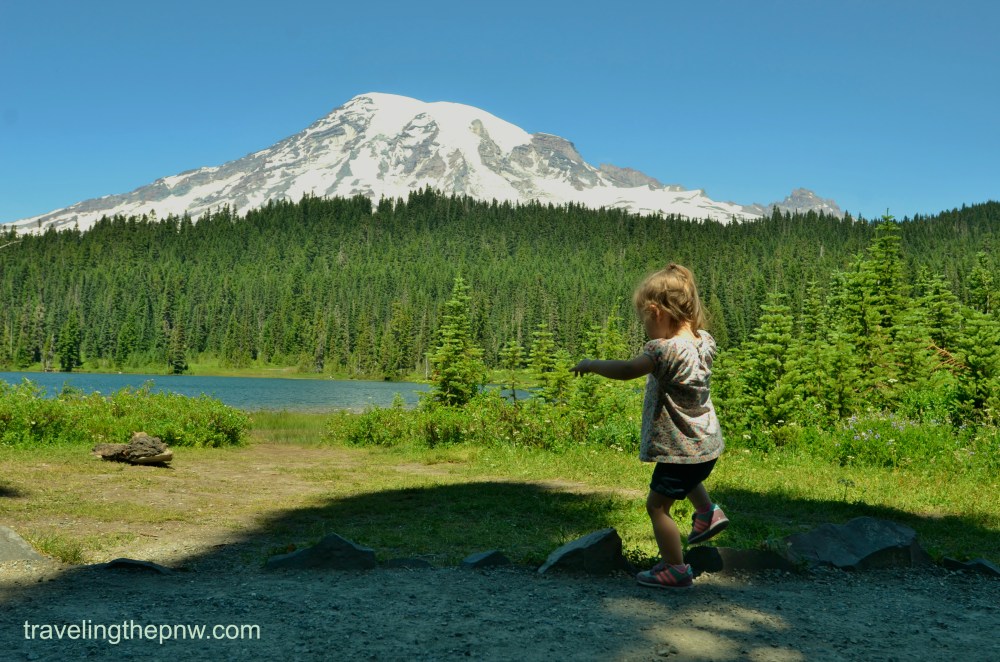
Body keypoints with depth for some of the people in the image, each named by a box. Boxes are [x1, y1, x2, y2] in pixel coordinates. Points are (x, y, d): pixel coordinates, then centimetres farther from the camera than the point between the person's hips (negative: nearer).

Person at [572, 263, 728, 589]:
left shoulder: (664, 350, -27)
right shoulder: (704, 342, -2)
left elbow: (626, 370, -29)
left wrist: (590, 364, -16)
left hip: (681, 448, -9)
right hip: (707, 444, 9)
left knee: (657, 504, 5)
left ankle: (675, 569, 11)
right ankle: (707, 512, 36)